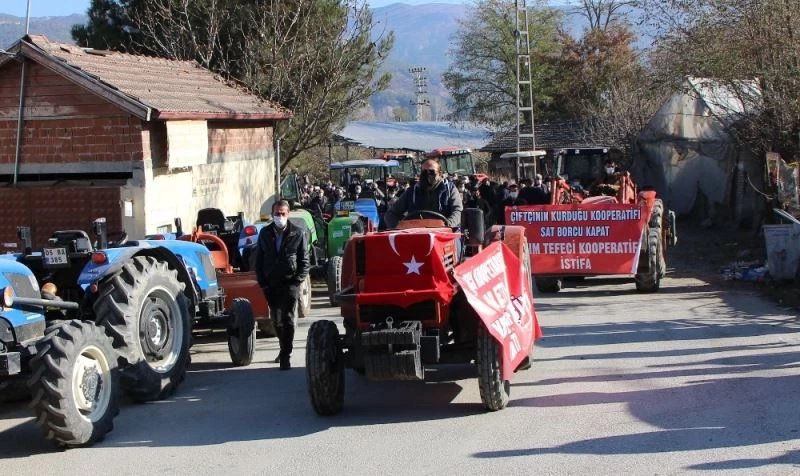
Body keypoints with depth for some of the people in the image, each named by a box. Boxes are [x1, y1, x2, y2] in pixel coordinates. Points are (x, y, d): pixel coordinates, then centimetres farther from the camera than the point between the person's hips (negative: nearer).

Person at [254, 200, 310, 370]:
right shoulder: (265, 233, 7)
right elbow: (259, 260, 11)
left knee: (288, 320, -10)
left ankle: (285, 356, -6)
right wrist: (262, 282, 2)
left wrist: (297, 280, -9)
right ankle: (284, 348, 34)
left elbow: (305, 261, 1)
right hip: (271, 284, 4)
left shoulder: (298, 234, -1)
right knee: (276, 321, 12)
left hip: (290, 284, -4)